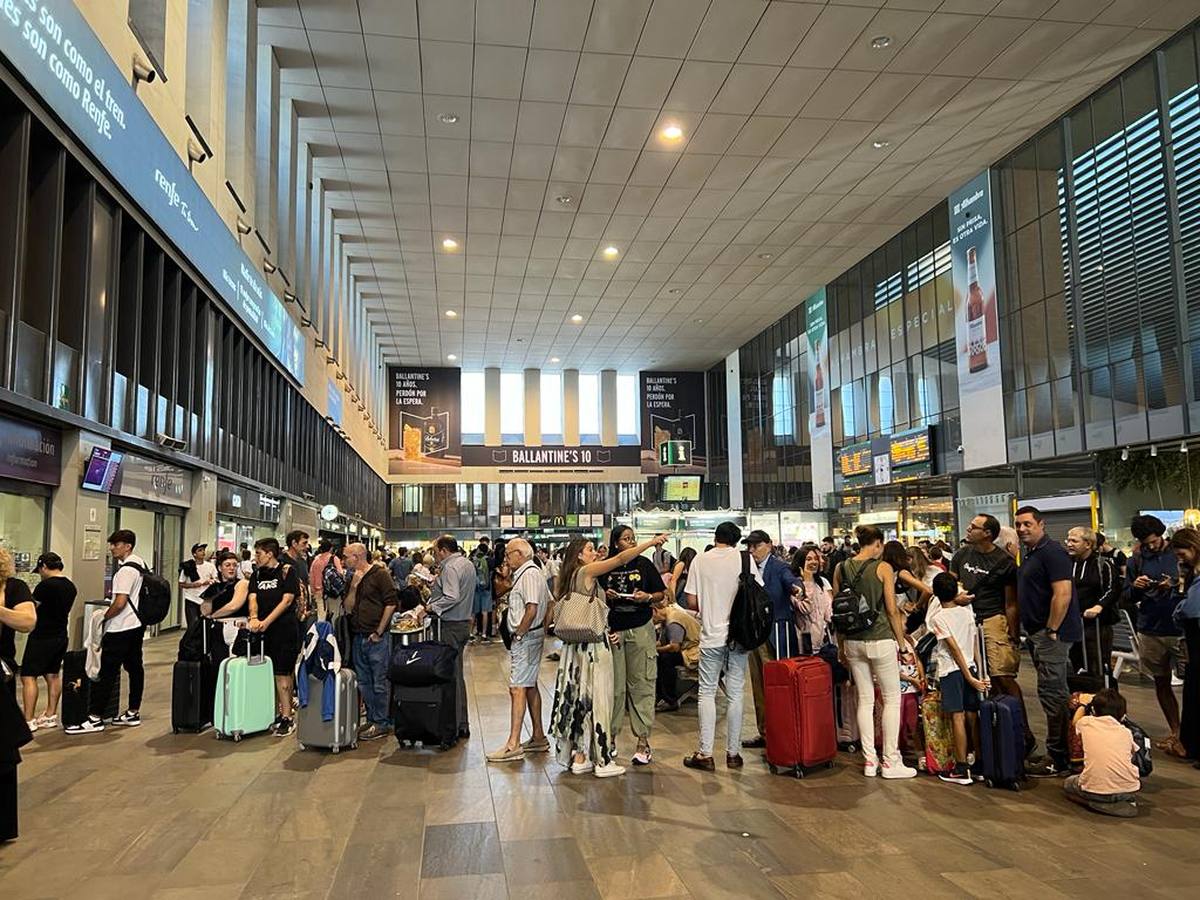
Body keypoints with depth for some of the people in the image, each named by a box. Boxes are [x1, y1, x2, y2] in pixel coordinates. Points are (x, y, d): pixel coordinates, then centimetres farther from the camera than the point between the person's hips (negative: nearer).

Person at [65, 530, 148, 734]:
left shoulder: (125, 570, -18)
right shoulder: (141, 564, 10)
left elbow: (120, 603, -22)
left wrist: (104, 617, -7)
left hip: (121, 627, -10)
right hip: (138, 624, 10)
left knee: (107, 672, -5)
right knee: (134, 667, 12)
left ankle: (95, 719, -2)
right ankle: (133, 713, 18)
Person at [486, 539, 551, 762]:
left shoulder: (529, 574, -16)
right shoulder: (533, 572, 16)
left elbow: (532, 609, -25)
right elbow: (549, 603, 20)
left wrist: (519, 634, -16)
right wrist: (543, 629, 16)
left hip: (526, 637, -11)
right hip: (533, 635, 11)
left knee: (517, 688, -10)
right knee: (530, 686, 16)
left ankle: (513, 745, -8)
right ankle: (538, 737, 24)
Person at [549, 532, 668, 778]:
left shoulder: (568, 578, 13)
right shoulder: (586, 571, -10)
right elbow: (621, 558, -17)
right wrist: (652, 542, -14)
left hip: (576, 646, 8)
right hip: (594, 645, -8)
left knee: (579, 697, 11)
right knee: (596, 698, -3)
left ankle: (578, 757, 16)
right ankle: (602, 761, 2)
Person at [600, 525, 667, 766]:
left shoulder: (644, 564, 4)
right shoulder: (605, 567, 4)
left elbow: (661, 594, 7)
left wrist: (647, 597, -12)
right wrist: (605, 596, -9)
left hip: (640, 630, -1)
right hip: (612, 630, 1)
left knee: (641, 685, -1)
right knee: (613, 685, 3)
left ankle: (643, 741, 4)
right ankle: (611, 736, 16)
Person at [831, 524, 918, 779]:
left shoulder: (841, 568, 5)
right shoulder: (883, 568, -7)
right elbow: (892, 610, -8)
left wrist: (840, 646, 16)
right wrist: (903, 645, 1)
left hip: (852, 641, 5)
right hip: (880, 640, -4)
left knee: (864, 700, 12)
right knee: (892, 699, 7)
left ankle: (869, 760, 15)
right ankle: (890, 761, 9)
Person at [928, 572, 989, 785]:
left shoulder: (937, 618, -10)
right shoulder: (967, 611, 6)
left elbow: (955, 648, -13)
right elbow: (975, 643, 7)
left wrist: (969, 677, -11)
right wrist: (974, 673, 11)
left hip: (951, 670, -5)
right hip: (970, 667, 5)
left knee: (957, 717, -4)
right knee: (973, 717, 9)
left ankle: (961, 769, -2)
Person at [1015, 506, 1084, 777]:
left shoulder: (1051, 552, -14)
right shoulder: (1030, 554, 17)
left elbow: (1062, 594, -22)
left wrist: (1051, 630, -21)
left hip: (1053, 633, -10)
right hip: (1039, 633, 10)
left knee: (1052, 693, -7)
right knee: (1057, 693, 15)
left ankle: (1058, 759, -1)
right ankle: (1061, 752, 23)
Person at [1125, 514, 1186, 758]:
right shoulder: (1136, 560, 7)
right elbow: (1128, 596, 12)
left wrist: (1175, 586, -18)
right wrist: (1135, 587, -8)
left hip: (1180, 630, -4)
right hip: (1150, 632, 4)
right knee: (1161, 683, 12)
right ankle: (1175, 733, 24)